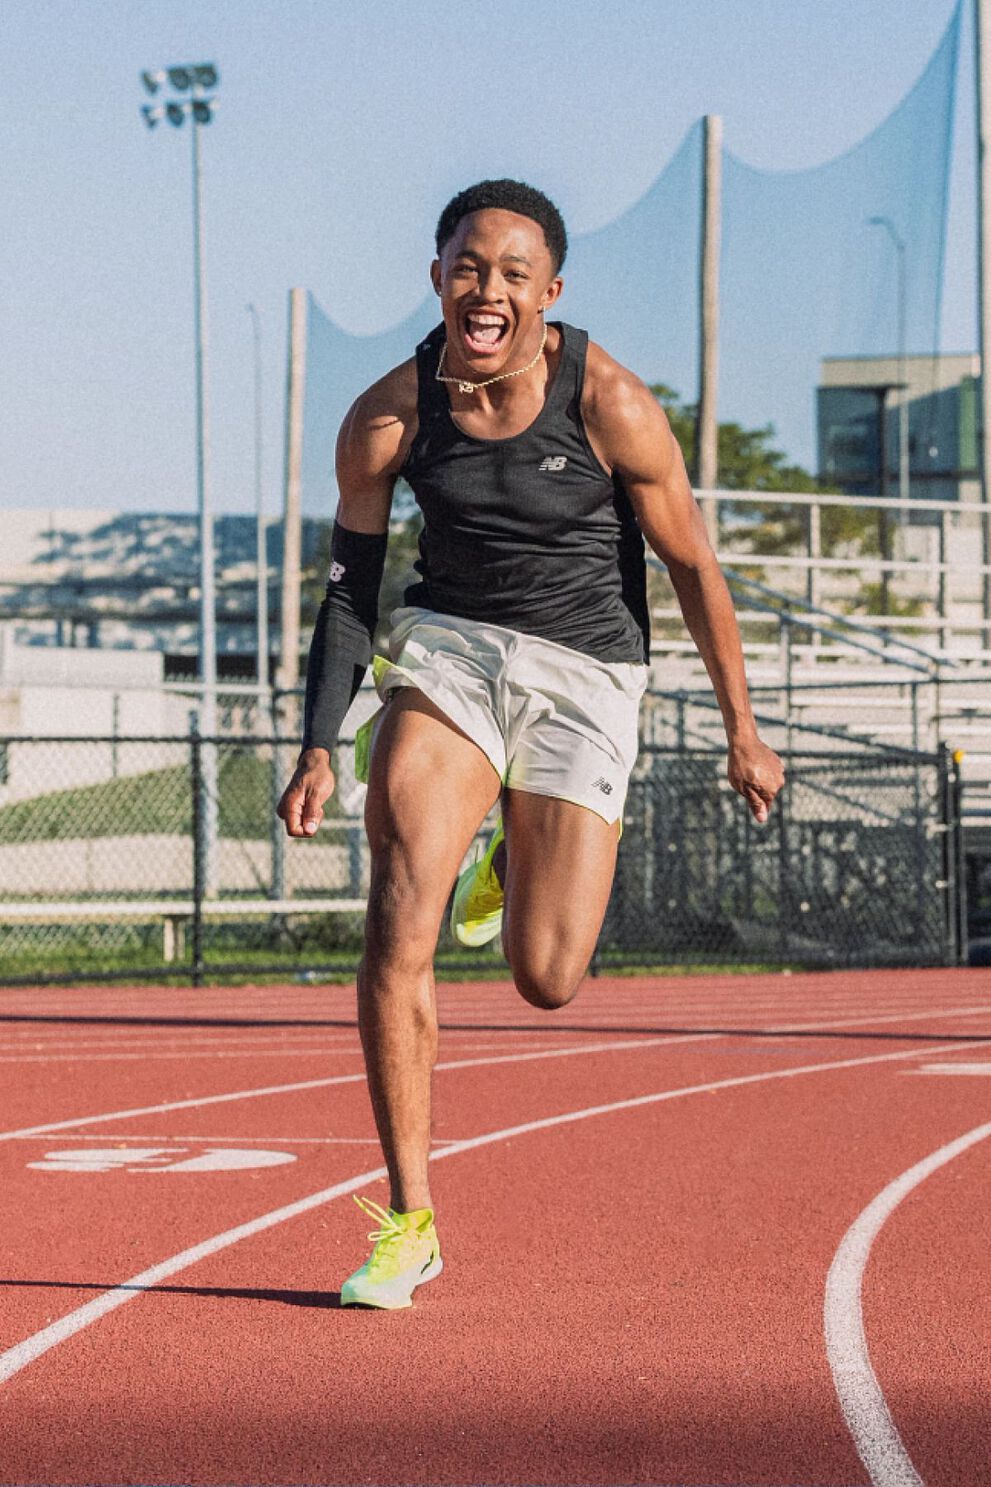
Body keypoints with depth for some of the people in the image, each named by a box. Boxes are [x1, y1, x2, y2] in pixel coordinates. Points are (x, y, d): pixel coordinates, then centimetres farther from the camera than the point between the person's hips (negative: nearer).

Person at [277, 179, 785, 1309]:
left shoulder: (610, 405, -16)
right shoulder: (387, 419, -9)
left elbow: (693, 566, -5)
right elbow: (351, 586, 3)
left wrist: (742, 733, 0)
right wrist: (318, 749, -4)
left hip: (587, 674, -1)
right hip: (451, 643, 1)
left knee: (546, 981, -4)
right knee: (398, 920, -20)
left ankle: (518, 857, 34)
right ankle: (409, 1218, -11)